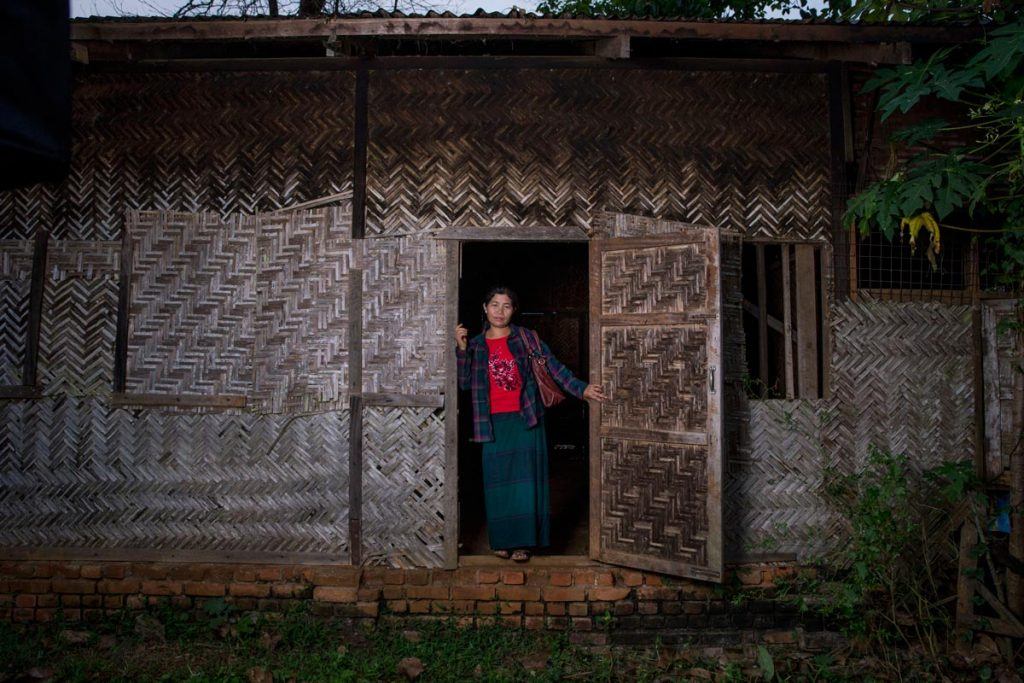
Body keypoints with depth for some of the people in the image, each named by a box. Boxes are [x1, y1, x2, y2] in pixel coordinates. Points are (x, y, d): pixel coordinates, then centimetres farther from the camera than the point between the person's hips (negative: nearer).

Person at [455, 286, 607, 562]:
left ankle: (522, 542, 10)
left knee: (525, 480, -1)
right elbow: (464, 382, 1)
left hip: (525, 420, -2)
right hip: (494, 424, 2)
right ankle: (502, 541, 19)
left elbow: (554, 367, -1)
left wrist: (581, 389, -11)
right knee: (498, 482, 6)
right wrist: (461, 348, -8)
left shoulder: (526, 338, 2)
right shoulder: (476, 345, 8)